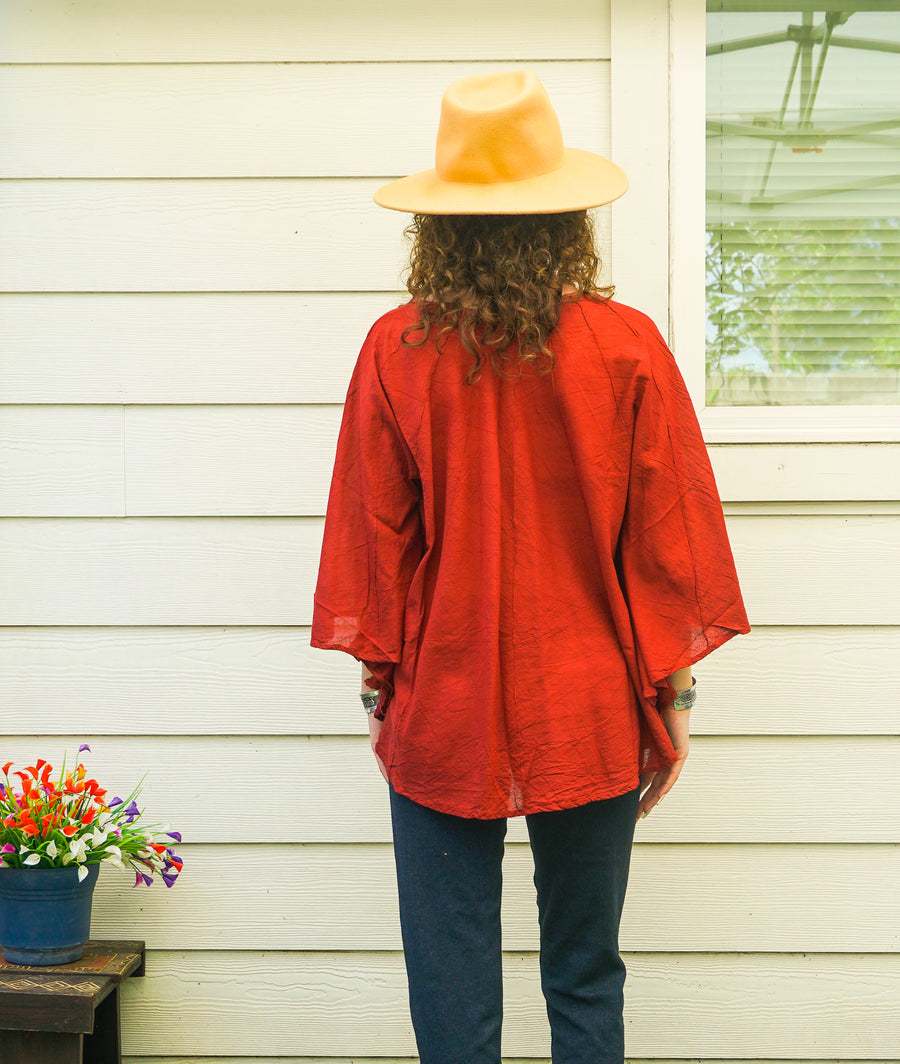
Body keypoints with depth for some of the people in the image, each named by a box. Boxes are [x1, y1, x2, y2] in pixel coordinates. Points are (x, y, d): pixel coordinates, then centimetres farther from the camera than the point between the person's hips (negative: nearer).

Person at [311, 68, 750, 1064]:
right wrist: (675, 698, 7)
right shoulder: (626, 346, -8)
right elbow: (668, 541, -3)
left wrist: (379, 688, 10)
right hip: (591, 719, 1)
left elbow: (373, 535, -1)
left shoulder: (397, 350, -8)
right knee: (587, 982, 14)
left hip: (442, 718, 0)